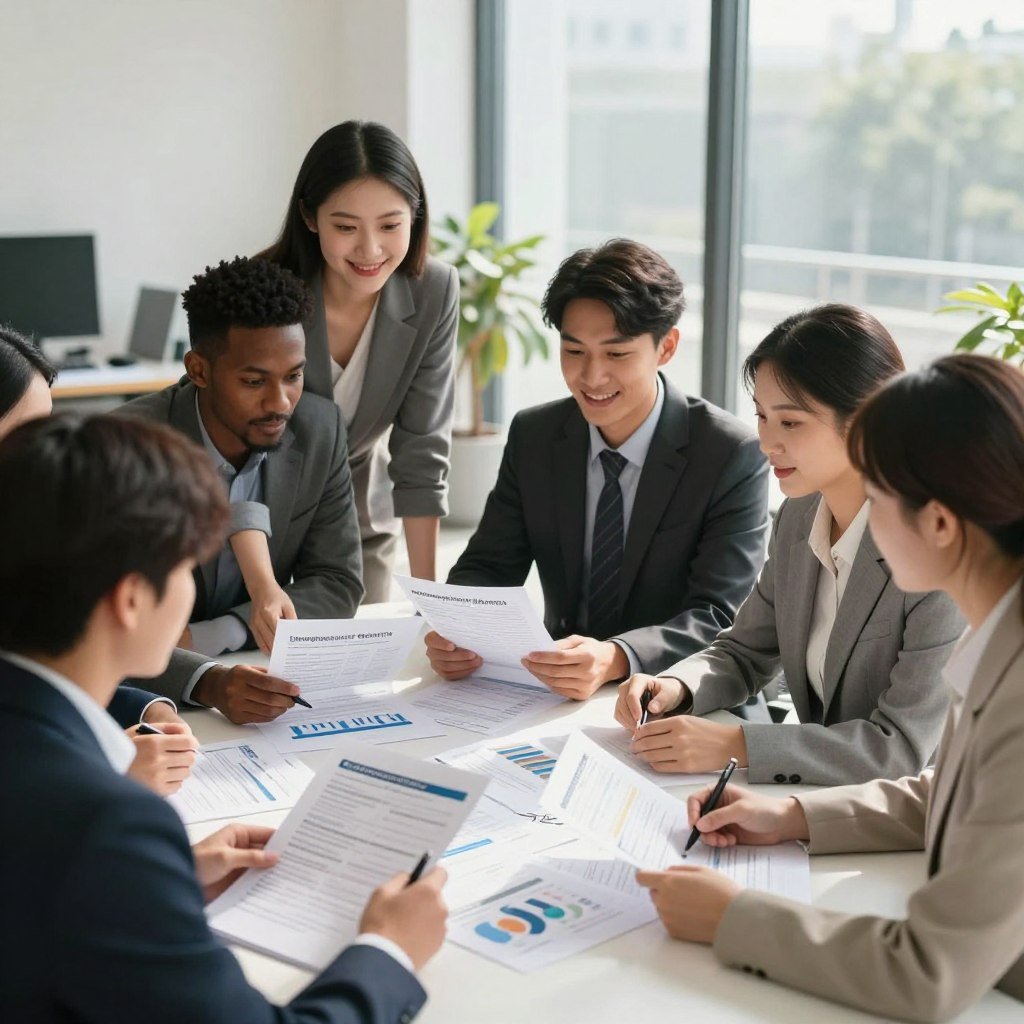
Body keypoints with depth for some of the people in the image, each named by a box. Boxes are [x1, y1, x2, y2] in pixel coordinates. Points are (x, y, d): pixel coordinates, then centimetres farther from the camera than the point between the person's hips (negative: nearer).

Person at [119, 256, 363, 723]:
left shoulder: (320, 429, -6)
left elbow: (337, 585, -2)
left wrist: (208, 636, -15)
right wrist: (206, 682, -40)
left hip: (257, 678, 2)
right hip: (149, 695, -2)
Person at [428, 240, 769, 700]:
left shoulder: (733, 455, -11)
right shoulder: (532, 437, 3)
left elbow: (718, 618, -17)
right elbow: (487, 567, 4)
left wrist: (615, 659, -36)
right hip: (554, 695, 3)